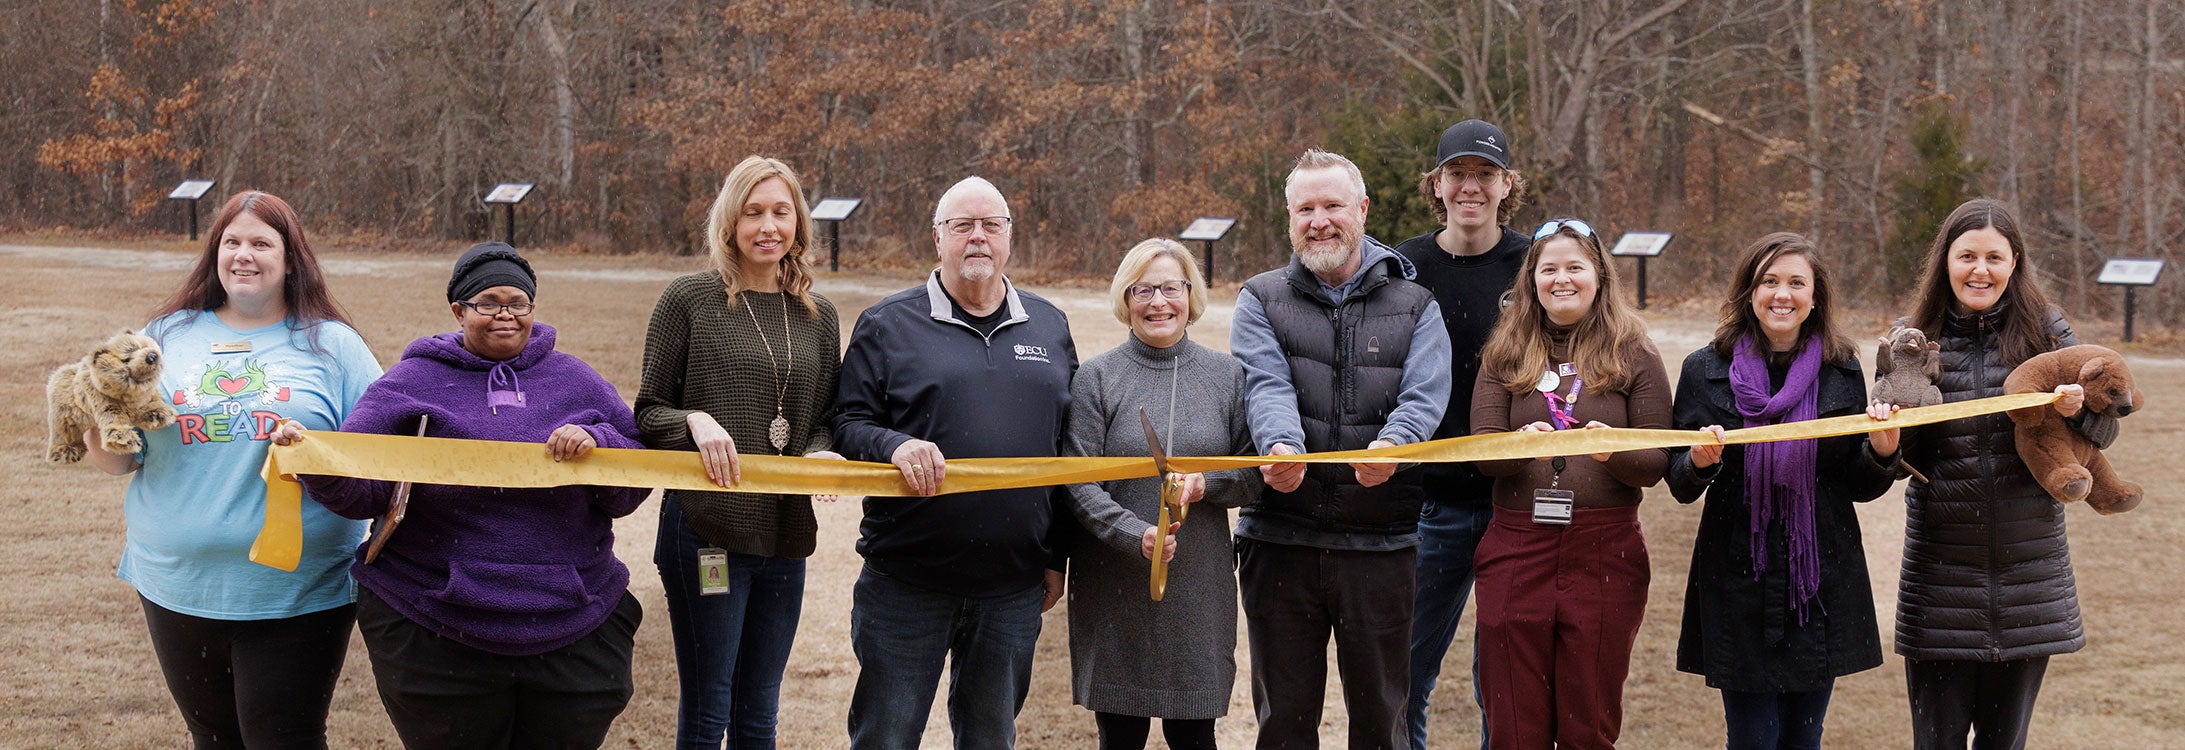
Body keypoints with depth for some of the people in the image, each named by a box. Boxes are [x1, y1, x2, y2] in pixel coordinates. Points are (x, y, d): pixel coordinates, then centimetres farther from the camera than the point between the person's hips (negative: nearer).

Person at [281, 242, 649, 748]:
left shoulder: (576, 383, 11)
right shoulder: (412, 383, 4)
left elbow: (633, 489, 8)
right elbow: (362, 488, -4)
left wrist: (597, 442, -12)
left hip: (574, 640, 2)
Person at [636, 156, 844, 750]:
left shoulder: (818, 316, 11)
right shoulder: (690, 300, -2)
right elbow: (648, 412, 0)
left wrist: (819, 453, -7)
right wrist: (696, 422, -20)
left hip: (786, 537, 5)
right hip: (705, 531, -4)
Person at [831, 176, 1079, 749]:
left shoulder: (1049, 328, 12)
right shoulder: (887, 326, 1)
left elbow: (1067, 448, 13)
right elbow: (848, 426, -2)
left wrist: (1057, 556, 10)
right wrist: (895, 445, -24)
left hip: (1015, 590, 3)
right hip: (907, 583, -3)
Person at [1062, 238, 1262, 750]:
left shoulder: (1227, 375, 8)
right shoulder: (1096, 378, 1)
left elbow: (1256, 474, 7)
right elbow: (1078, 485, -6)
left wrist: (1207, 484, -13)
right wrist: (1136, 535, -21)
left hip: (1200, 587, 1)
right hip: (1115, 588, -1)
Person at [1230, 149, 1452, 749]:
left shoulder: (1414, 306, 8)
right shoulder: (1261, 300, 8)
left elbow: (1425, 396, -8)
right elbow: (1266, 385, -10)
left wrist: (1392, 444, -31)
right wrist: (1279, 446, -31)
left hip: (1381, 544, 0)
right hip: (1281, 540, 0)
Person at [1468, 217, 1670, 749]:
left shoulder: (1633, 356, 5)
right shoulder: (1504, 355, 9)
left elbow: (1658, 462, 0)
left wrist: (1614, 451, -21)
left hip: (1606, 554, -1)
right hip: (1516, 553, 1)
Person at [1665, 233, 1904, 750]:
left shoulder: (1841, 371, 5)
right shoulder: (1707, 369, 0)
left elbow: (1860, 488, 9)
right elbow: (1680, 485, 3)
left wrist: (1882, 453, -11)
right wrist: (1700, 461, -19)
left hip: (1822, 584, 2)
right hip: (1739, 585, -2)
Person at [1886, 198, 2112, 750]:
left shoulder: (2047, 332, 1)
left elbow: (2104, 432, 3)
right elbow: (1904, 456, 3)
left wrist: (2079, 408, -19)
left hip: (2029, 574, 0)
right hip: (1940, 575, 0)